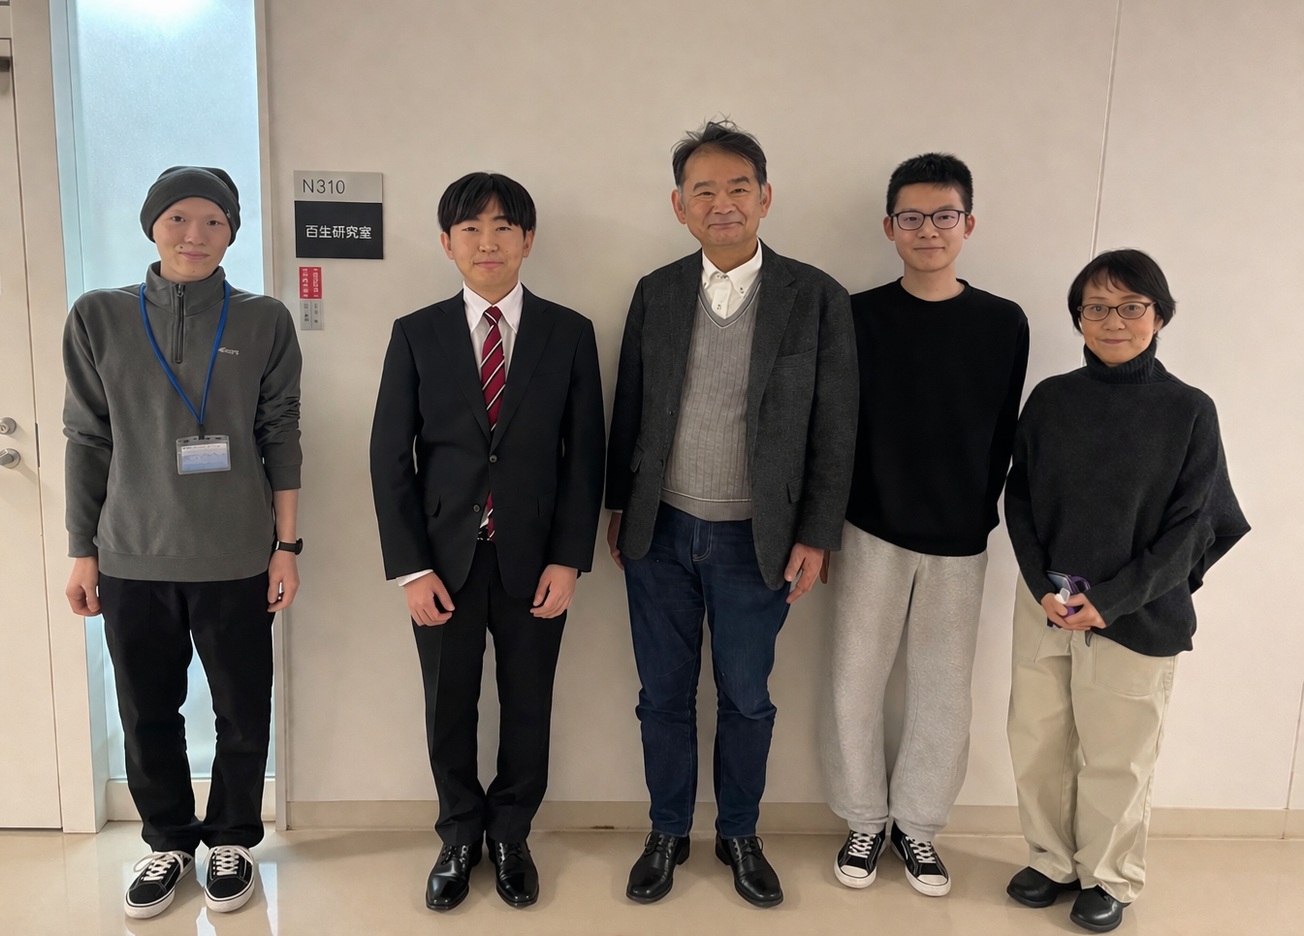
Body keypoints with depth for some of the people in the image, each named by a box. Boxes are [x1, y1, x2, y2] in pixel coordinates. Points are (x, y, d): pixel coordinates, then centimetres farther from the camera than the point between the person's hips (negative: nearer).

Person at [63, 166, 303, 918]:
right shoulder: (98, 319, 3)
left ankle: (231, 841, 30)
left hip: (236, 558, -1)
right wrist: (82, 552, 5)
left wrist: (287, 546, -1)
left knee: (243, 714, 8)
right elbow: (88, 441, 5)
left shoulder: (265, 322, 0)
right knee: (148, 715, 11)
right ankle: (169, 842, 33)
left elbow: (280, 438, 1)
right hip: (131, 559, 1)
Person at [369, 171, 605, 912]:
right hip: (445, 557, 1)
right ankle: (460, 836, 35)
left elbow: (585, 454, 0)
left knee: (528, 705, 12)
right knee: (450, 706, 13)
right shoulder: (416, 334, 1)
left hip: (532, 558, 0)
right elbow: (391, 456, -1)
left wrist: (569, 559, -7)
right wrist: (411, 567, -7)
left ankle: (511, 836, 34)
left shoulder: (570, 333, 0)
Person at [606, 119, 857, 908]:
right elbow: (629, 408, 8)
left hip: (755, 541, -2)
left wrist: (816, 536, -7)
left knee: (746, 698, 14)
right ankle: (669, 833, 34)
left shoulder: (817, 298, -7)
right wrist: (620, 507, 9)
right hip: (660, 534, 2)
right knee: (664, 696, 14)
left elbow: (834, 429, -5)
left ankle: (740, 835, 35)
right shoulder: (656, 292, 1)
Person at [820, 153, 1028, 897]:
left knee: (945, 693, 9)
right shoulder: (859, 316, -3)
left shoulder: (1004, 323, -1)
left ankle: (918, 823, 30)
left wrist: (978, 514, 2)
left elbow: (1003, 436, 4)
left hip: (960, 541, 1)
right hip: (871, 533, 0)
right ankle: (865, 820, 27)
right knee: (856, 685, 6)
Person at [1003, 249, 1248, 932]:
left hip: (1138, 615, -2)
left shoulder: (1188, 411, -6)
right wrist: (1043, 588, -9)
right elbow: (1019, 499, 3)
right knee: (1037, 742, 11)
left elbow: (1188, 528, -7)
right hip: (1045, 606, 3)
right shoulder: (1050, 399, 1)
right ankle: (1051, 862, 33)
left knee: (1116, 756, 9)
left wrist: (1110, 600, -13)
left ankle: (1108, 879, 32)